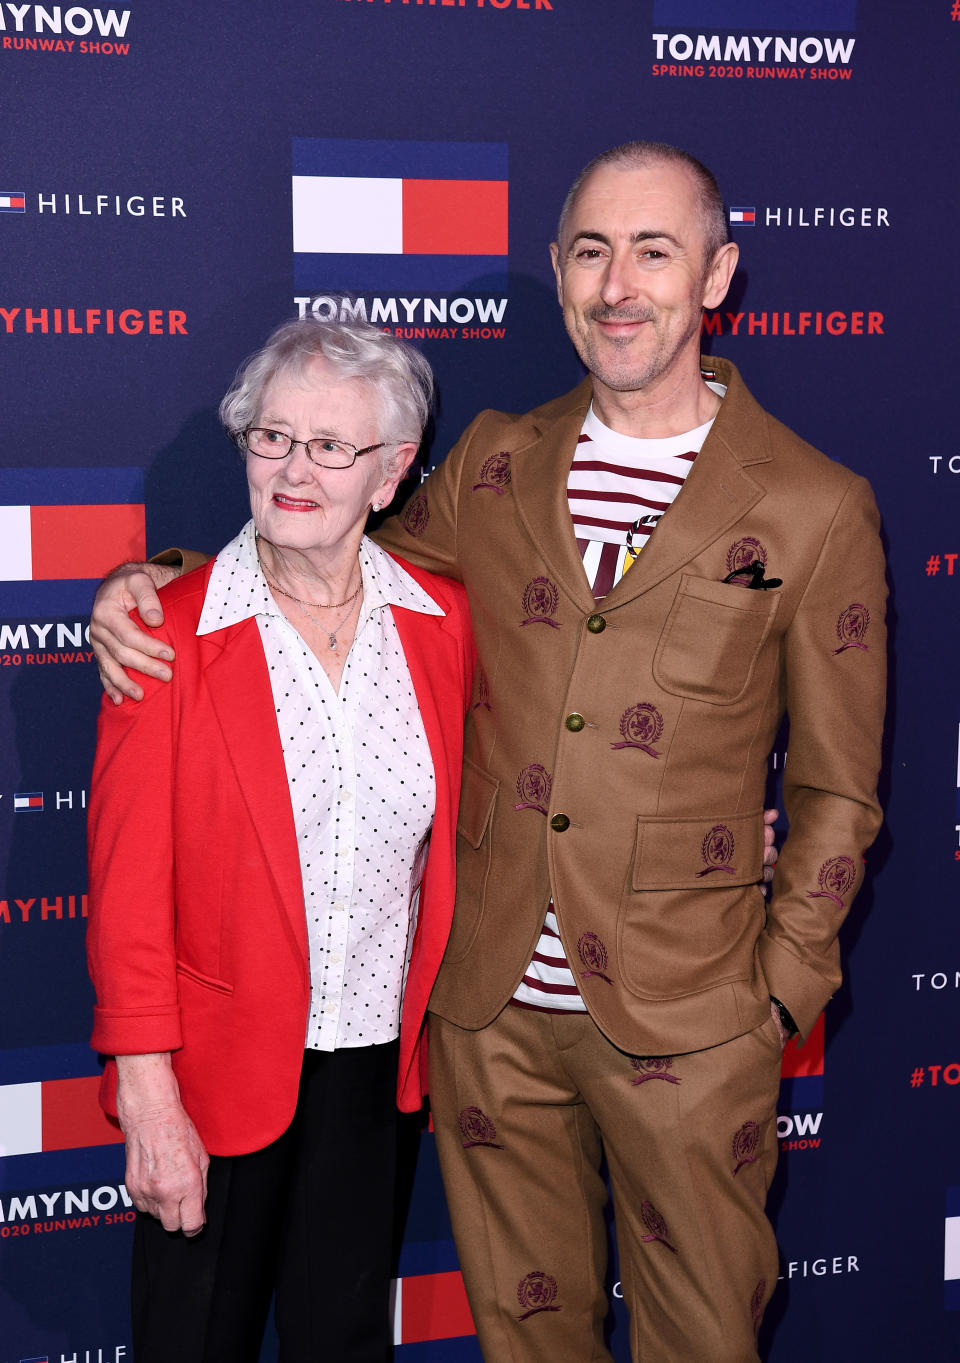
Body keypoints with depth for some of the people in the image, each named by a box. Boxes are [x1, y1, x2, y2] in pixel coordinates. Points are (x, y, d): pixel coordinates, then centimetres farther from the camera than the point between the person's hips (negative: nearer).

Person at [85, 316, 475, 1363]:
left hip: (374, 1055, 3)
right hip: (219, 1066, -3)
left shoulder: (441, 621, -1)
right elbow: (128, 885, -11)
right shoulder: (169, 636, -12)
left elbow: (446, 835, 8)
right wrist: (148, 1100, -13)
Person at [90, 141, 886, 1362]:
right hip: (490, 1000, 3)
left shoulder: (814, 509, -6)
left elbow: (835, 791, 0)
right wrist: (155, 585, 0)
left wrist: (782, 988, -4)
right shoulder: (492, 464, 4)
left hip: (684, 1021, -3)